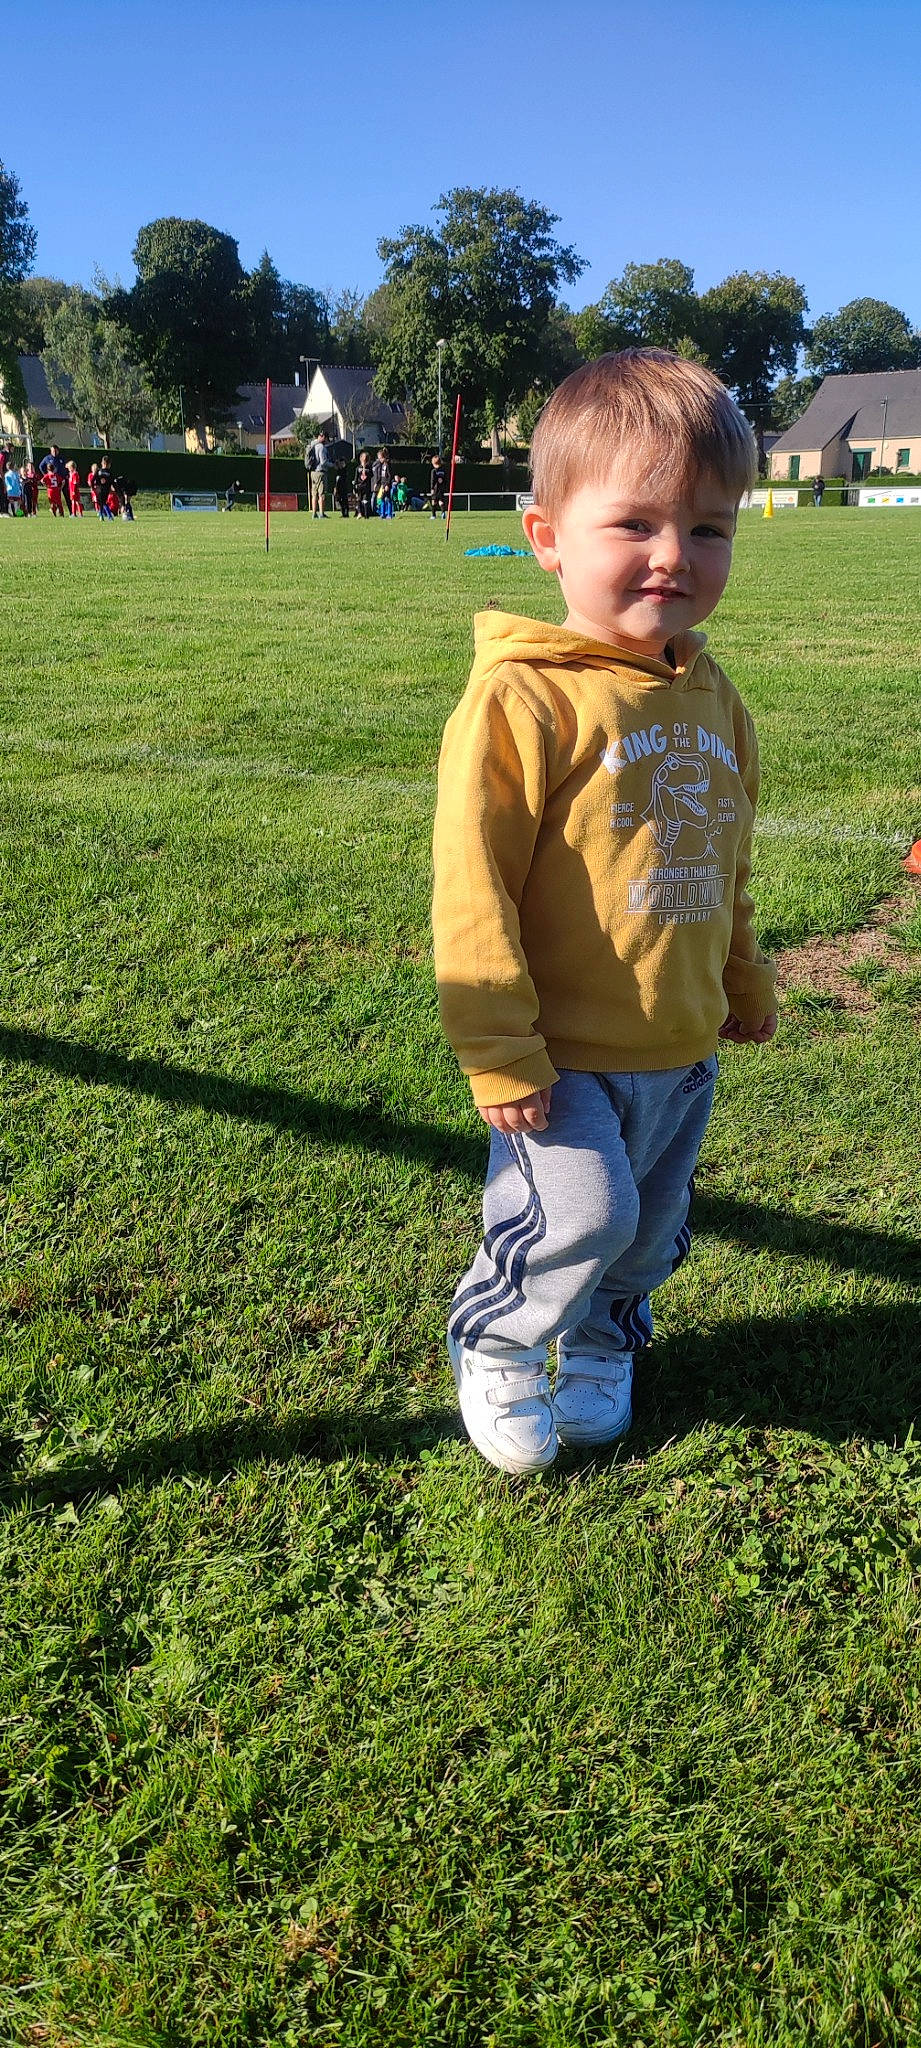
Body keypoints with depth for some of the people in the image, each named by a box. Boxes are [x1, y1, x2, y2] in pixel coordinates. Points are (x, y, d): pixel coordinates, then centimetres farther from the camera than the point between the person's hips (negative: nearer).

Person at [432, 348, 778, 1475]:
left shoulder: (711, 696, 5)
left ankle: (604, 1338, 48)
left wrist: (745, 978, 27)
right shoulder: (522, 696, -18)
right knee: (582, 1214, -11)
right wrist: (496, 1050, -18)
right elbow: (471, 883, -18)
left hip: (684, 1046, 7)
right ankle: (494, 1341, 21)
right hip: (565, 1052, -6)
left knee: (650, 1229, 18)